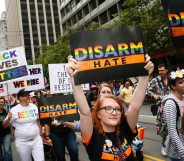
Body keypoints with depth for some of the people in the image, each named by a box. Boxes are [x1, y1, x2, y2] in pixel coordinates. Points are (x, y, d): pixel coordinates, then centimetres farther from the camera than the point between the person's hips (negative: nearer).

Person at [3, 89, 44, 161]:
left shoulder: (34, 107, 4)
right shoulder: (14, 110, -7)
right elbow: (5, 125, -1)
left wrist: (40, 135, 16)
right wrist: (8, 118, -22)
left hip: (36, 139, 2)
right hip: (22, 142, -2)